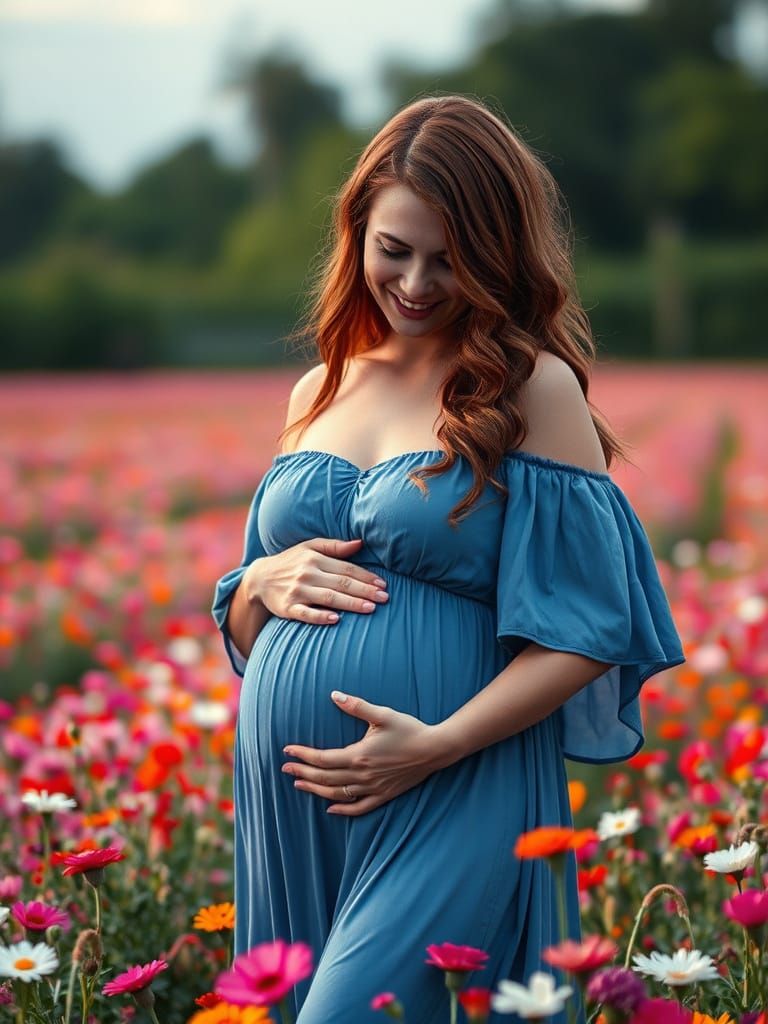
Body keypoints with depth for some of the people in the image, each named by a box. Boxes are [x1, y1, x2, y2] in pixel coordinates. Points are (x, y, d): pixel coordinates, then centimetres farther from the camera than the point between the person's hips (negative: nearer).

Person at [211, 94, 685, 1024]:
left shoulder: (534, 390, -4)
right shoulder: (319, 392, 13)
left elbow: (585, 630, -8)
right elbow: (243, 632, 20)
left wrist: (441, 743, -18)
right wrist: (262, 585, -3)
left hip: (452, 807, -6)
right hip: (288, 803, 6)